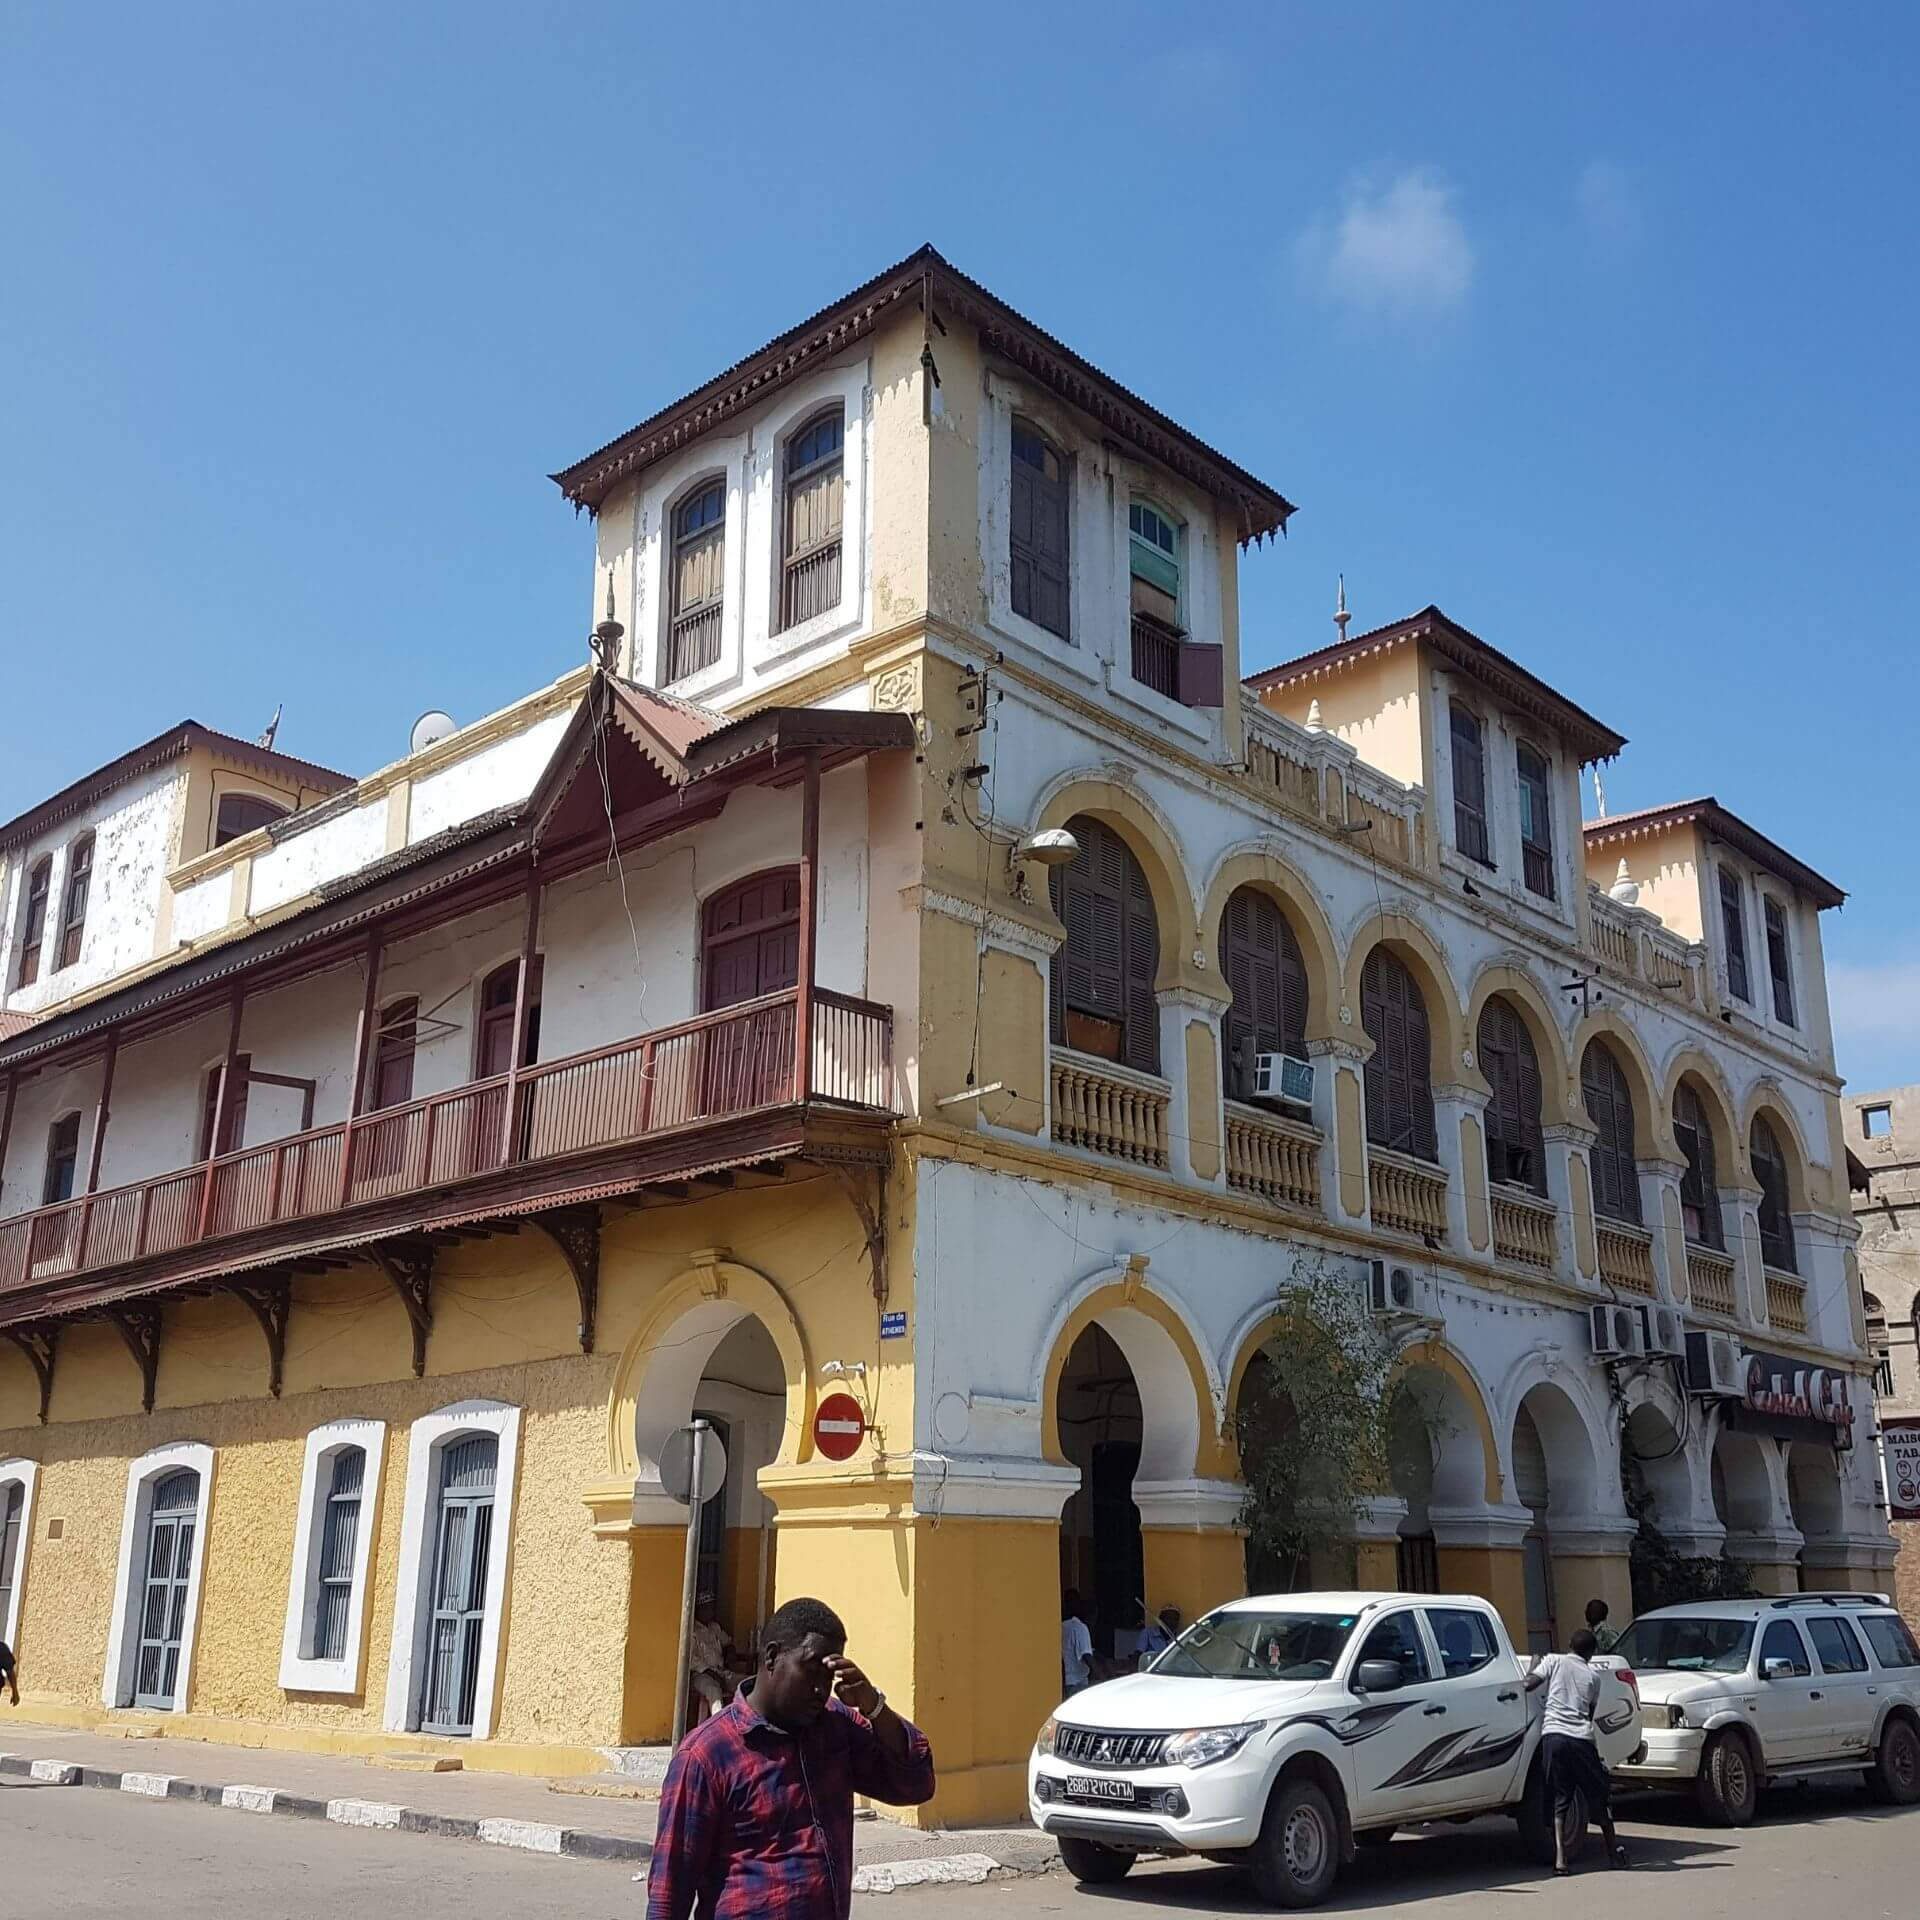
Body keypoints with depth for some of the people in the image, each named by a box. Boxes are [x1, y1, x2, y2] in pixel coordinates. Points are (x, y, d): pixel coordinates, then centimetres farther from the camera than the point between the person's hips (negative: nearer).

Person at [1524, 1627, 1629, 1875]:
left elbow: (1529, 1684, -1)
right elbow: (1590, 1713, 18)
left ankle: (1559, 1858, -6)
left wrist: (1536, 1663, 16)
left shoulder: (1554, 1661, 9)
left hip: (1552, 1735, -1)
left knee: (1558, 1800, 4)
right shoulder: (1593, 1677, 15)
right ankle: (1614, 1850, 27)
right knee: (1598, 1797, 16)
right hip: (1581, 1739, 1)